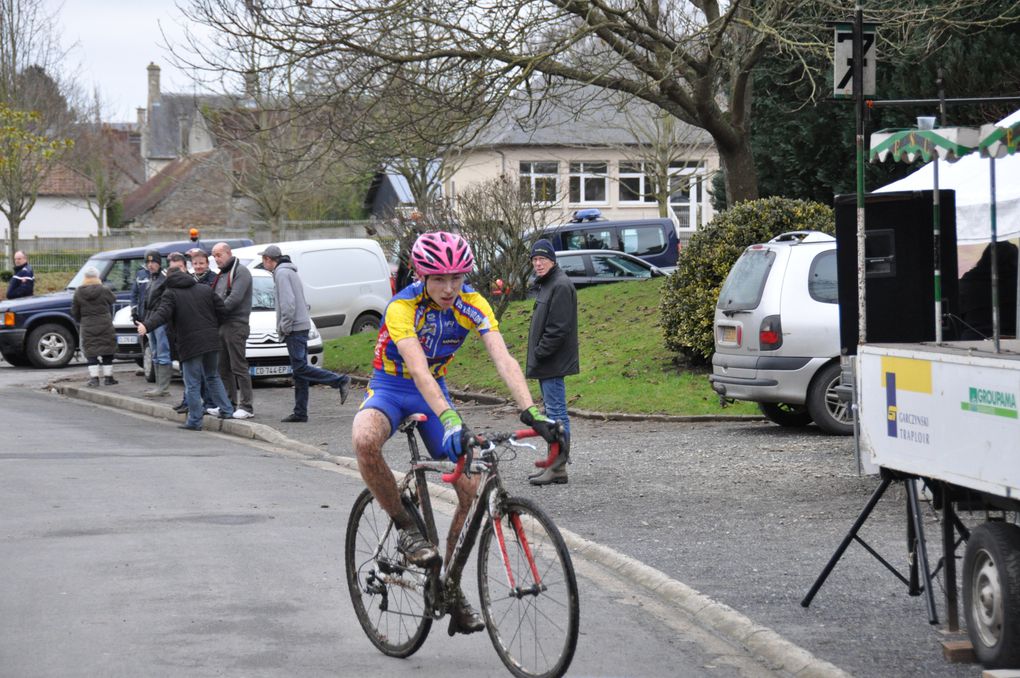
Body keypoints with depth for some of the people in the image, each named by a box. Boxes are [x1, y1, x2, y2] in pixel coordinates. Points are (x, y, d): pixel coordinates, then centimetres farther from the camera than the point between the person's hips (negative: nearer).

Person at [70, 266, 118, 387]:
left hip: (88, 328, 0)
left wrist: (81, 322, 20)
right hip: (105, 326, 0)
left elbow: (74, 311, 3)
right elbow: (113, 299, 10)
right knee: (107, 352, 9)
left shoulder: (79, 292, -3)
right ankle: (108, 377, 14)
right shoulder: (104, 290, -8)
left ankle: (94, 378, -1)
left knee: (91, 352, 5)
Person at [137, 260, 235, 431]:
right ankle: (226, 410, 18)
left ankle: (195, 421, 1)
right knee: (213, 378, 21)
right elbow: (222, 311, 10)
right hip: (211, 341, 5)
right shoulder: (206, 290, 11)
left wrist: (147, 326, -29)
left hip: (190, 344, -4)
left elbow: (162, 314, -19)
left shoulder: (170, 294, -1)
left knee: (192, 384, 0)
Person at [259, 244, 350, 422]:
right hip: (302, 326, 10)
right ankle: (300, 412, 5)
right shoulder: (291, 271, 22)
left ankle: (340, 381, -16)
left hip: (294, 328, -10)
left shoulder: (282, 273, -10)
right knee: (299, 370, 6)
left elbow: (288, 301, -21)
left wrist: (285, 326, -15)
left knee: (300, 368, -12)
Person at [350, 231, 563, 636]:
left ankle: (451, 588, 4)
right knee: (364, 440, -40)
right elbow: (418, 371, -40)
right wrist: (450, 420, -55)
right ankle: (405, 528, -18)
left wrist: (531, 412, -41)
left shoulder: (472, 306, -15)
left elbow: (503, 360, -25)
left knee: (474, 489, -11)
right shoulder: (402, 308, -27)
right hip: (390, 389, -4)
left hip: (435, 391, 4)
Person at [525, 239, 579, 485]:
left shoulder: (560, 286, -15)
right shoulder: (546, 284, 18)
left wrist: (539, 354, -18)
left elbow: (558, 328, -21)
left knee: (556, 413, -8)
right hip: (546, 364, 11)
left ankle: (558, 468, -7)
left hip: (553, 363, -11)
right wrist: (537, 356, 15)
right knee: (553, 412, 14)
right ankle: (554, 465, 19)